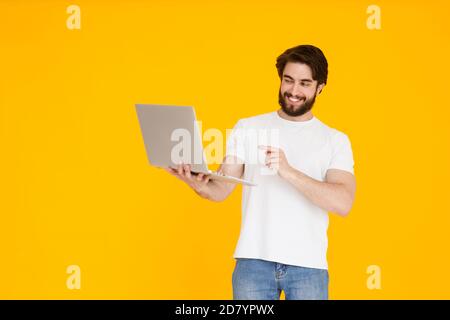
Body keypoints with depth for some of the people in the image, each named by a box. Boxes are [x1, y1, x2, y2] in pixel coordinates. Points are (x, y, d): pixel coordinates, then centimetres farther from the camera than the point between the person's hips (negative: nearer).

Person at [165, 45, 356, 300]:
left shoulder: (336, 141, 5)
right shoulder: (247, 128, 9)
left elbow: (342, 202, -11)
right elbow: (221, 190, 0)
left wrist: (288, 172, -24)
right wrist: (198, 184, -23)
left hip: (308, 266, -1)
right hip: (253, 261, 1)